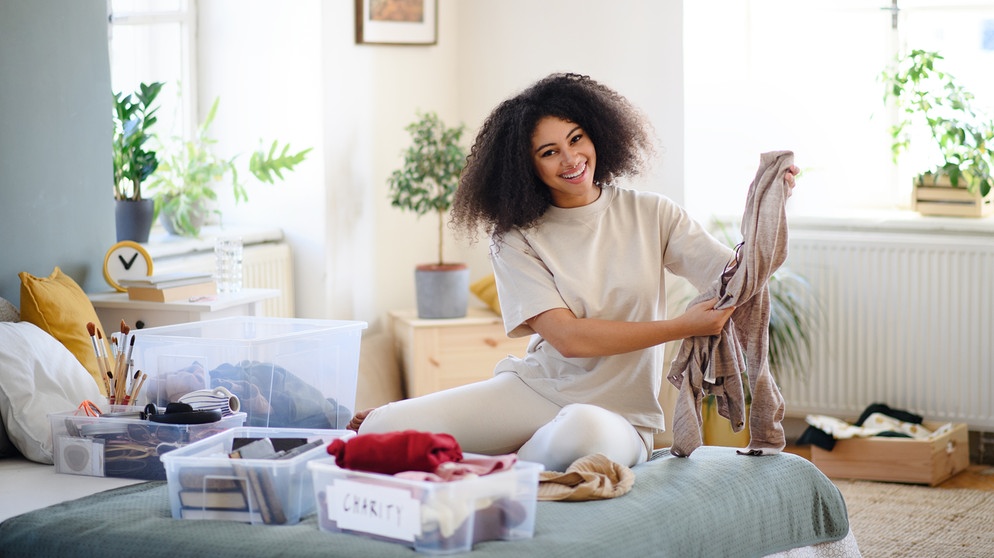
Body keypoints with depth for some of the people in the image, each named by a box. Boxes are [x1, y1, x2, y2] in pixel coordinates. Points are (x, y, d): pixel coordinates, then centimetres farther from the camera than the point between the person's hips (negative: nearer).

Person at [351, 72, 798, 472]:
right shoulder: (515, 238, -2)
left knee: (582, 430, -41)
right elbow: (568, 337, -13)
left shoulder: (649, 215, 3)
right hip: (534, 388, 0)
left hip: (619, 415, 1)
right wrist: (681, 327, -20)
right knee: (381, 429, -23)